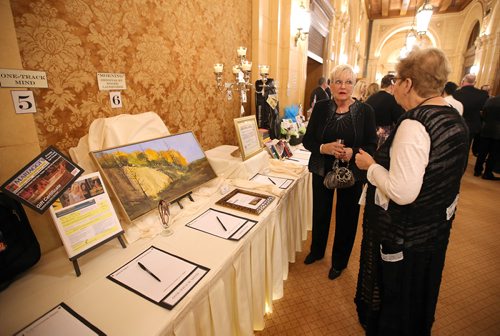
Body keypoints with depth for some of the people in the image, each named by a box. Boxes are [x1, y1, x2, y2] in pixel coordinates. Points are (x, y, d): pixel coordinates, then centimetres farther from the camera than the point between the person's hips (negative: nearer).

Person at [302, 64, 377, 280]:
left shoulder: (365, 111, -7)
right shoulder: (321, 107, -3)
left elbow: (372, 145, -6)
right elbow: (307, 140, -3)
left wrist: (353, 152, -26)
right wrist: (324, 148, -23)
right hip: (322, 171, 2)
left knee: (346, 218, 12)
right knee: (320, 213, 16)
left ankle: (339, 261, 38)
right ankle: (317, 251, 44)